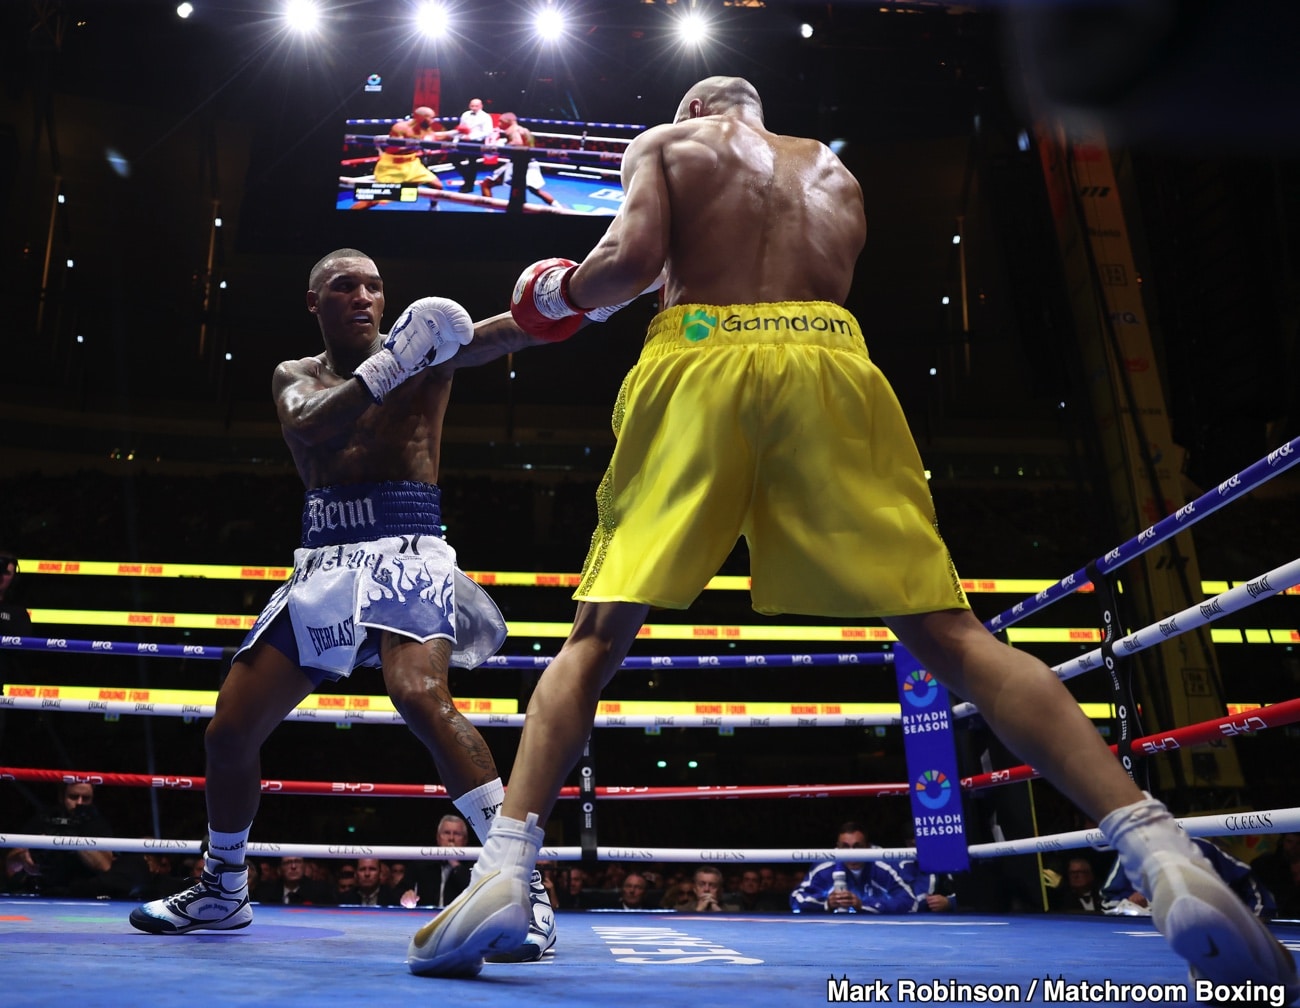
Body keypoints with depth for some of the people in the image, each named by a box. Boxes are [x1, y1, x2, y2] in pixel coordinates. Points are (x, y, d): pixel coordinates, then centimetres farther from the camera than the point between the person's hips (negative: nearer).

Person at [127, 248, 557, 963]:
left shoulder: (424, 344, 5)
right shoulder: (294, 376, 15)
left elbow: (515, 329, -13)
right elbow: (309, 425, -10)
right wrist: (387, 368, -23)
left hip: (406, 552, -5)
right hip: (323, 563, 5)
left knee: (421, 695, -33)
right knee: (229, 730, 7)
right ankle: (221, 894, 32)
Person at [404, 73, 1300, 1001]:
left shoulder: (666, 142, 21)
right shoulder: (831, 169, 31)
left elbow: (633, 259, 3)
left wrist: (562, 292, 22)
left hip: (696, 359, -2)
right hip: (828, 359, 2)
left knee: (596, 638, 5)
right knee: (952, 637, -2)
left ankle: (505, 871, -9)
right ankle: (1161, 851, -15)